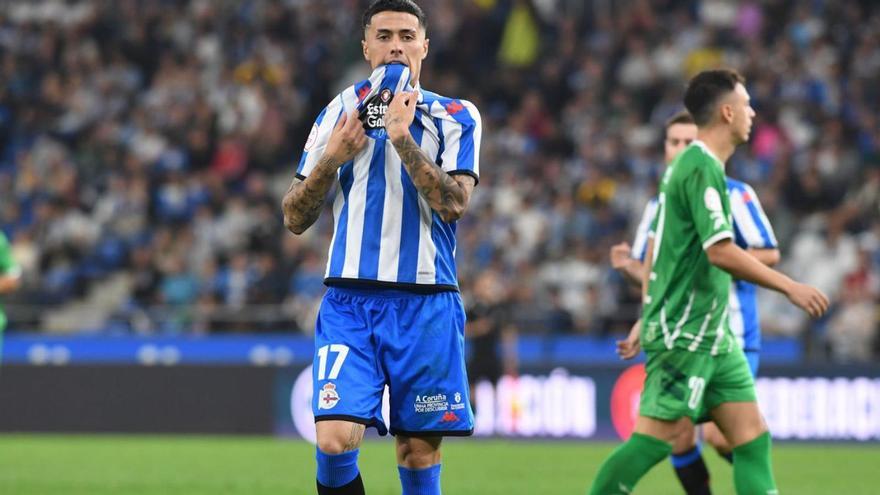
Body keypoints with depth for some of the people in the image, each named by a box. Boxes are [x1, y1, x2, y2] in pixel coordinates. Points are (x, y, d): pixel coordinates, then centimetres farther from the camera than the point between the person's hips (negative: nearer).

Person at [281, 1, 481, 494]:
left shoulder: (456, 117, 5)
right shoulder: (339, 113, 10)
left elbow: (453, 204, -11)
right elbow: (296, 218, 9)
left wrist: (401, 137, -16)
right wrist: (333, 158, -6)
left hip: (425, 303, -1)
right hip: (350, 301, 1)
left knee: (419, 453, 1)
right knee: (335, 440, -15)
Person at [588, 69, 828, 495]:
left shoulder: (687, 166, 16)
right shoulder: (702, 168, -15)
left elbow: (654, 250, 22)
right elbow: (721, 252, -23)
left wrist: (648, 316, 26)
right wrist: (790, 287, -18)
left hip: (713, 334, 10)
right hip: (686, 333, -10)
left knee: (752, 435, 3)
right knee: (660, 435, -10)